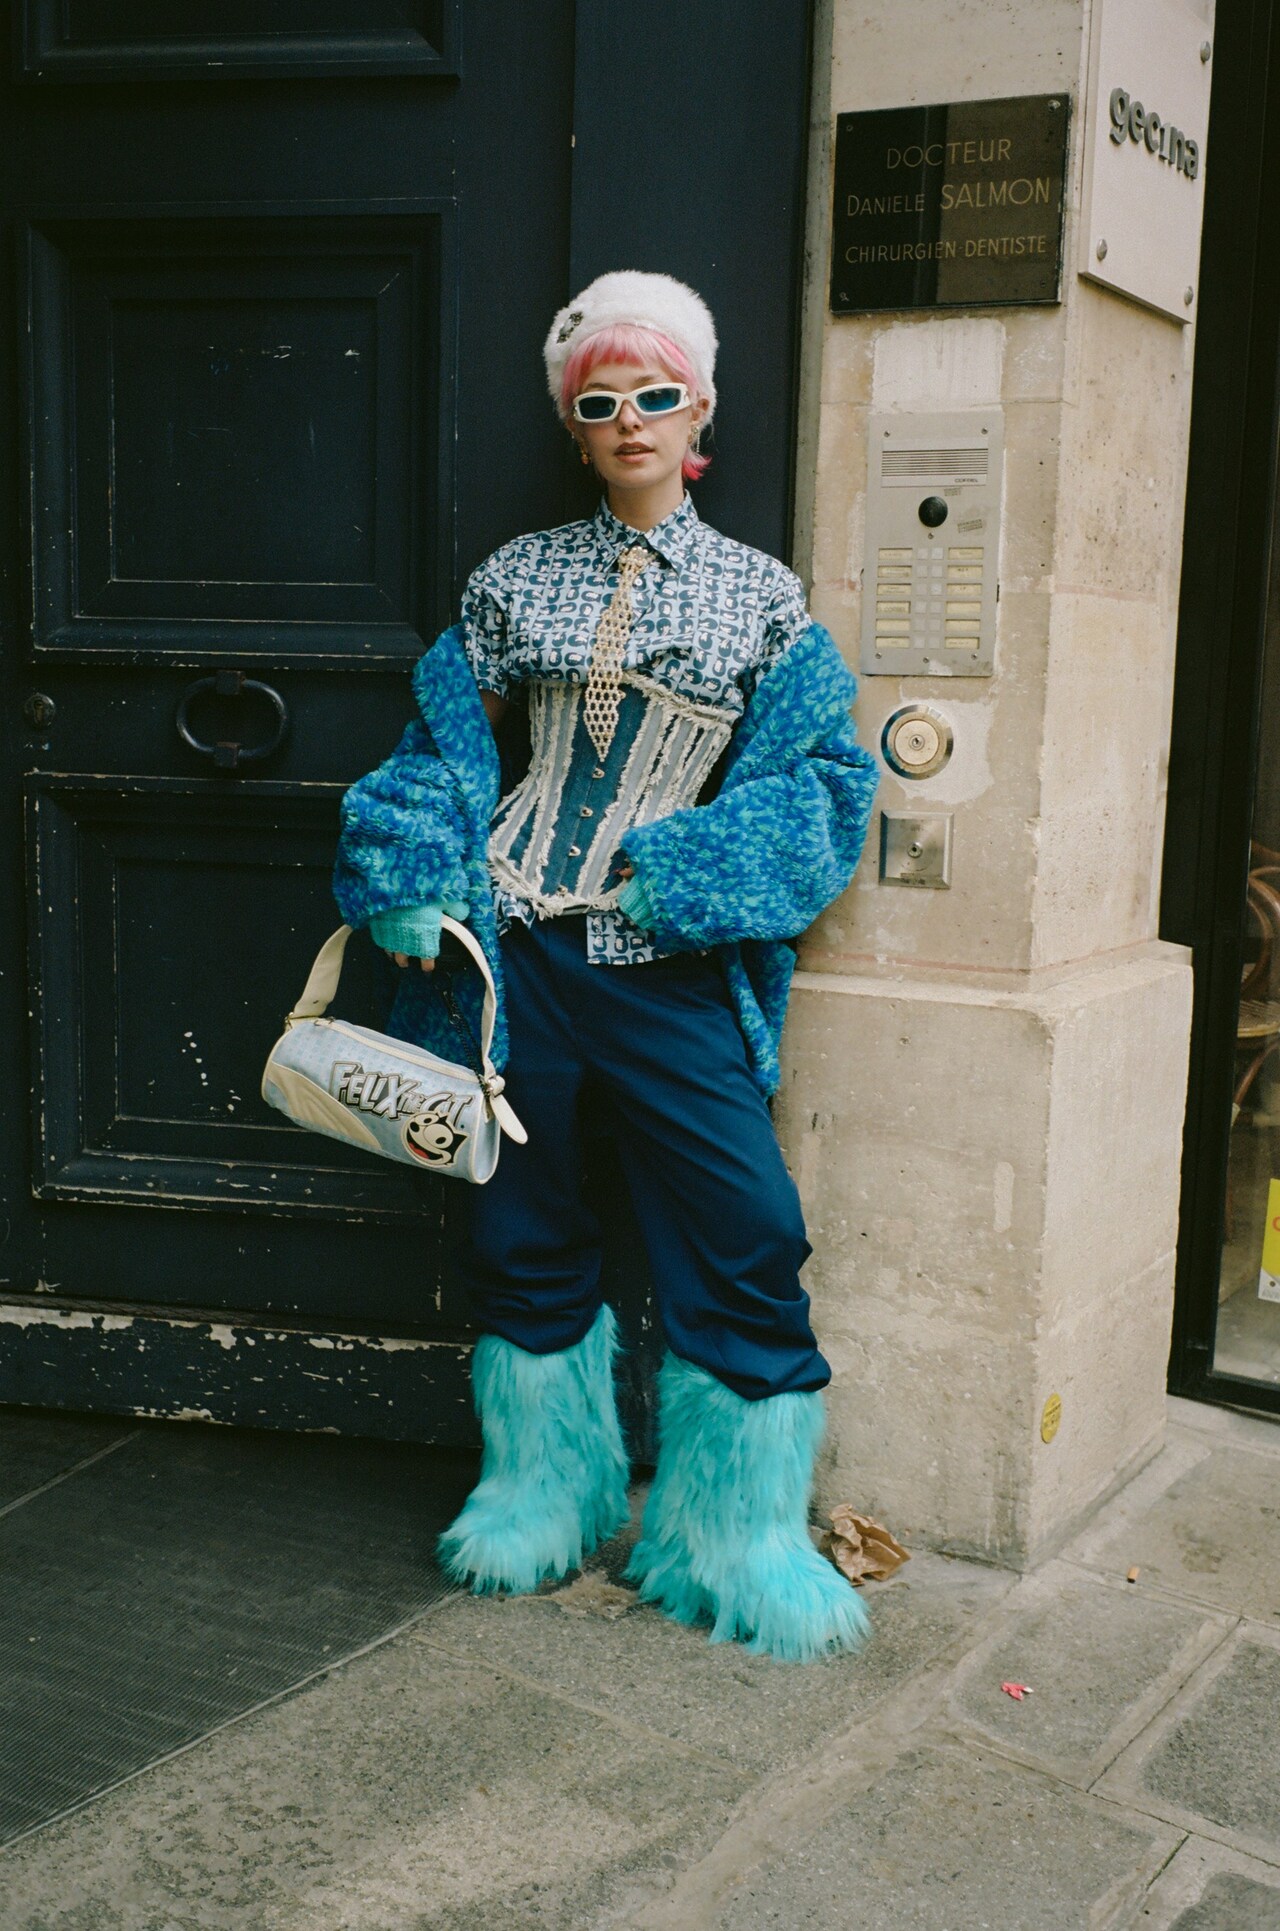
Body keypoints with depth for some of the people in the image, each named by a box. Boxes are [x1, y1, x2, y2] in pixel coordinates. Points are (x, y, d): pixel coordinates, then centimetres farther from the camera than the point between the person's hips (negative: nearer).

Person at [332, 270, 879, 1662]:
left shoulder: (764, 595, 5)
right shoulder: (519, 577, 8)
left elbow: (820, 781, 0)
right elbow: (446, 743, 10)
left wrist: (683, 876, -12)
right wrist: (416, 892, -3)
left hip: (670, 962, -1)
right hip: (517, 941, 2)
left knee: (742, 1234, -6)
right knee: (523, 1221, 10)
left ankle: (744, 1536, 13)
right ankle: (544, 1489, 31)